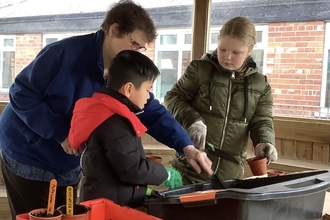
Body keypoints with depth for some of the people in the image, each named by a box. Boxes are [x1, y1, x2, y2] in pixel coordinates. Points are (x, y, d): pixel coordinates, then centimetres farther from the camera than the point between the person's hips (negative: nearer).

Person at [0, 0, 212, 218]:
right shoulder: (65, 54, -25)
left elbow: (153, 113, -7)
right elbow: (21, 94, -22)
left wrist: (186, 147, -20)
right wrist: (61, 133, -27)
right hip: (27, 155, -5)